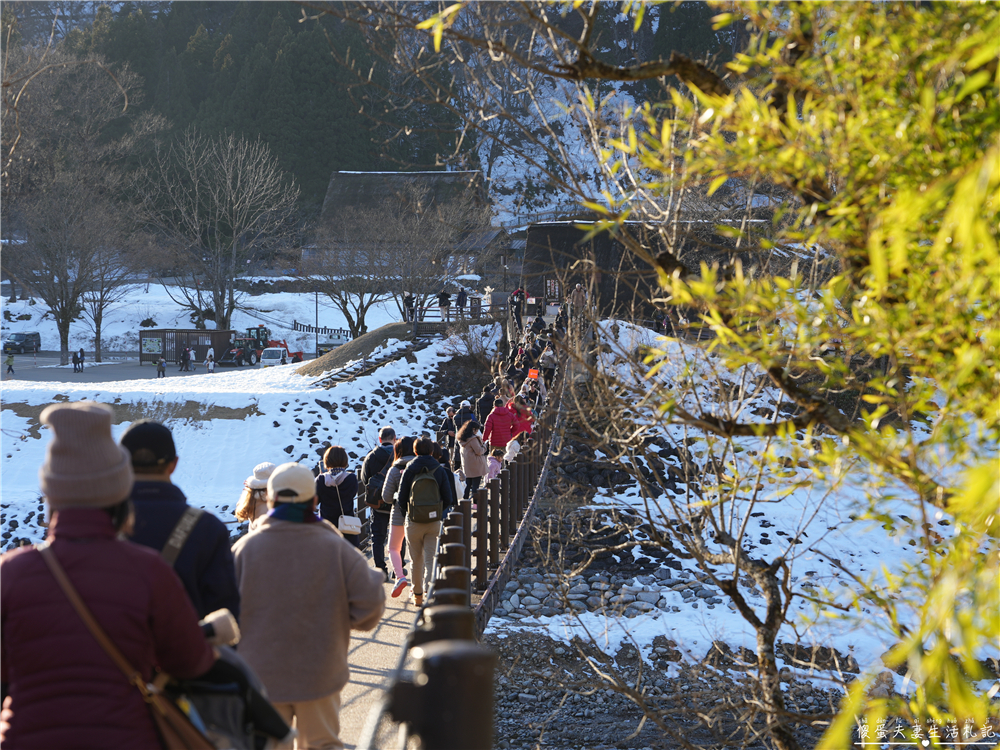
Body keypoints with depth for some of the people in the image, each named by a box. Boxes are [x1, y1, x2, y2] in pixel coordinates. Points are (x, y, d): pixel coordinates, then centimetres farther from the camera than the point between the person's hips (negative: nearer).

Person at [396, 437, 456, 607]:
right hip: (434, 523, 0)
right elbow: (448, 499, -2)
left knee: (416, 560, 14)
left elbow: (401, 498, -4)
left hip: (413, 523, 0)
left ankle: (417, 595, 23)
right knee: (431, 560, 0)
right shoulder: (440, 471, -2)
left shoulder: (409, 471, -4)